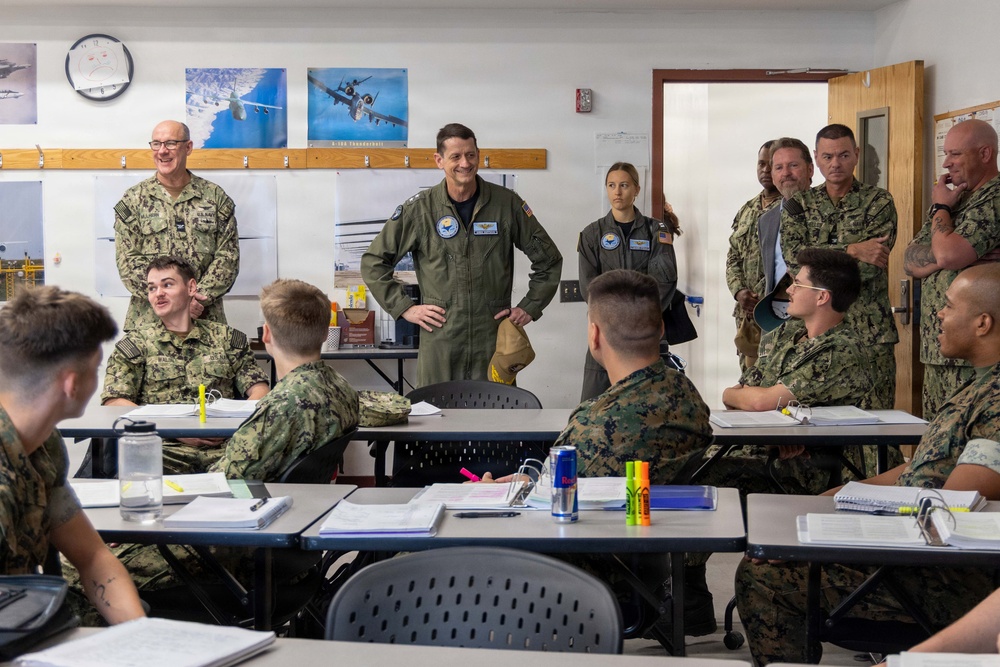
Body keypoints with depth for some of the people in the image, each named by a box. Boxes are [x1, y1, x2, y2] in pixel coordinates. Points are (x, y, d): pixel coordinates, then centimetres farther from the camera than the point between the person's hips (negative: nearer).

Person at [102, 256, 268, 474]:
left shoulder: (227, 338, 17)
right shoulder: (135, 344, 12)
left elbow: (259, 392, 11)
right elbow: (113, 403, 0)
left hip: (222, 453, 2)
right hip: (165, 452, -1)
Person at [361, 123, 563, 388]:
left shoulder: (507, 203, 3)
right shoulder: (419, 209, 1)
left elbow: (549, 259, 13)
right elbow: (373, 262, 8)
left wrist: (530, 307, 6)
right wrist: (403, 307, 1)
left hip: (494, 338, 1)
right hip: (439, 337, 0)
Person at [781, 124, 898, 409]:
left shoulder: (879, 201, 2)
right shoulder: (800, 204, 10)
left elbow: (870, 268, -10)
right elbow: (793, 255, -8)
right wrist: (851, 250, -16)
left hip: (870, 332, -2)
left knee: (875, 415, -2)